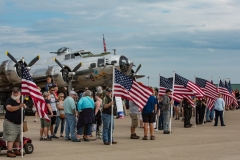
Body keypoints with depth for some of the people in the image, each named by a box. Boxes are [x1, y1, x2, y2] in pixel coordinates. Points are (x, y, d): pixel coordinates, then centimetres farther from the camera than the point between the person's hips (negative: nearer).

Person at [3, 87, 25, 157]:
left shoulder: (21, 101, 13)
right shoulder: (9, 100, -9)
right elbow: (9, 108, -29)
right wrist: (19, 106, -37)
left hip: (18, 123, 8)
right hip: (10, 123, -8)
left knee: (18, 138, 12)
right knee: (10, 138, -13)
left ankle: (17, 151, 21)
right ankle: (9, 152, -15)